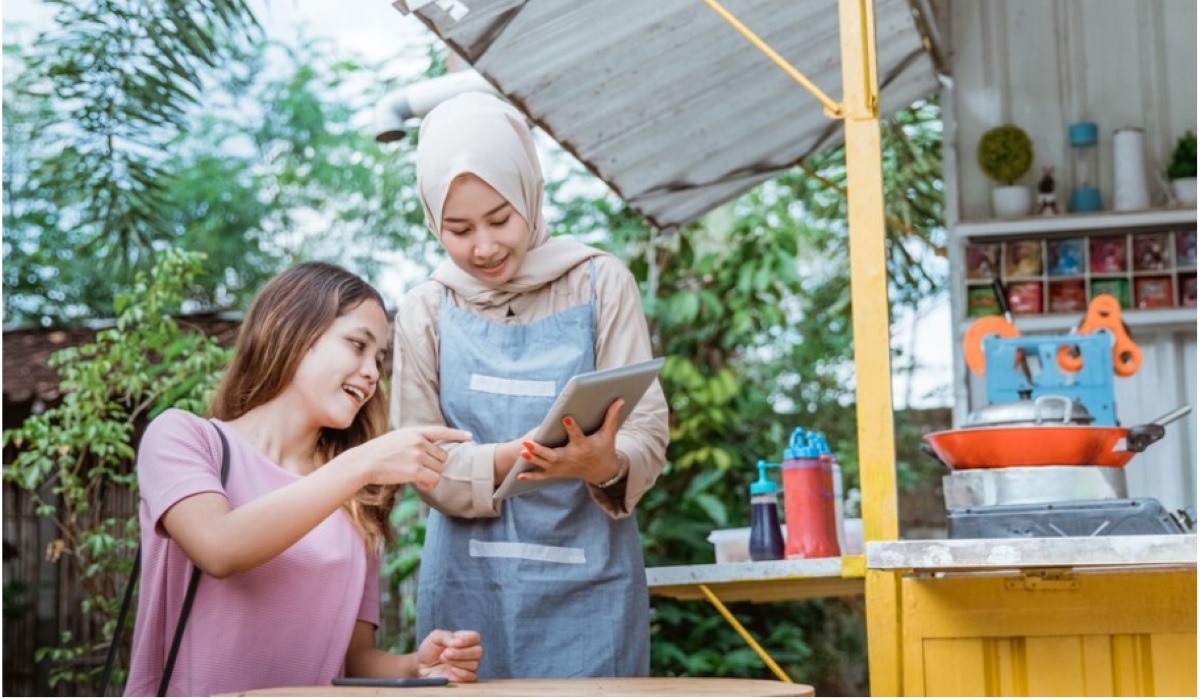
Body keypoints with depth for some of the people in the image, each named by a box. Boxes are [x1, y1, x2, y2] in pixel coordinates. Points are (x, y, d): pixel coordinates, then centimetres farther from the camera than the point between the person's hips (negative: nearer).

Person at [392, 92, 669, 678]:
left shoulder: (599, 284, 1)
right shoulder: (425, 312, 5)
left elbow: (647, 432, -3)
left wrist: (606, 465, -26)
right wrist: (502, 463, -20)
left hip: (586, 584, -1)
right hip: (468, 587, 1)